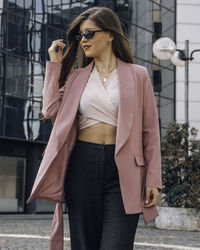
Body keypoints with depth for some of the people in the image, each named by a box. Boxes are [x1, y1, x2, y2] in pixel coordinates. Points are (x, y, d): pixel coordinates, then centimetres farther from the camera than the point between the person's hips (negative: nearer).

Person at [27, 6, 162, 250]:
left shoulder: (137, 75, 7)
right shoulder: (76, 77, 15)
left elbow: (150, 130, 4)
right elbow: (51, 109, -2)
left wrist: (153, 180, -2)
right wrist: (55, 64, 5)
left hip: (123, 169, -3)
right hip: (83, 165, 3)